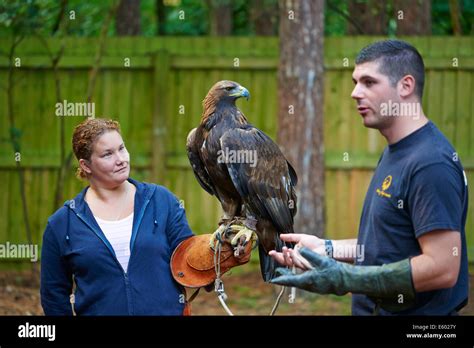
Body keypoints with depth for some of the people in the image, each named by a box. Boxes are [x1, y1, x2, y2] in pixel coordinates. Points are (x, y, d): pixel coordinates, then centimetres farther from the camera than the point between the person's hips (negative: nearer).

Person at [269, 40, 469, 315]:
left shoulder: (430, 163, -21)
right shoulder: (395, 152, 10)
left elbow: (442, 268, -26)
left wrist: (344, 278, -25)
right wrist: (328, 249, 4)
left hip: (418, 311, -9)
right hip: (380, 308, 9)